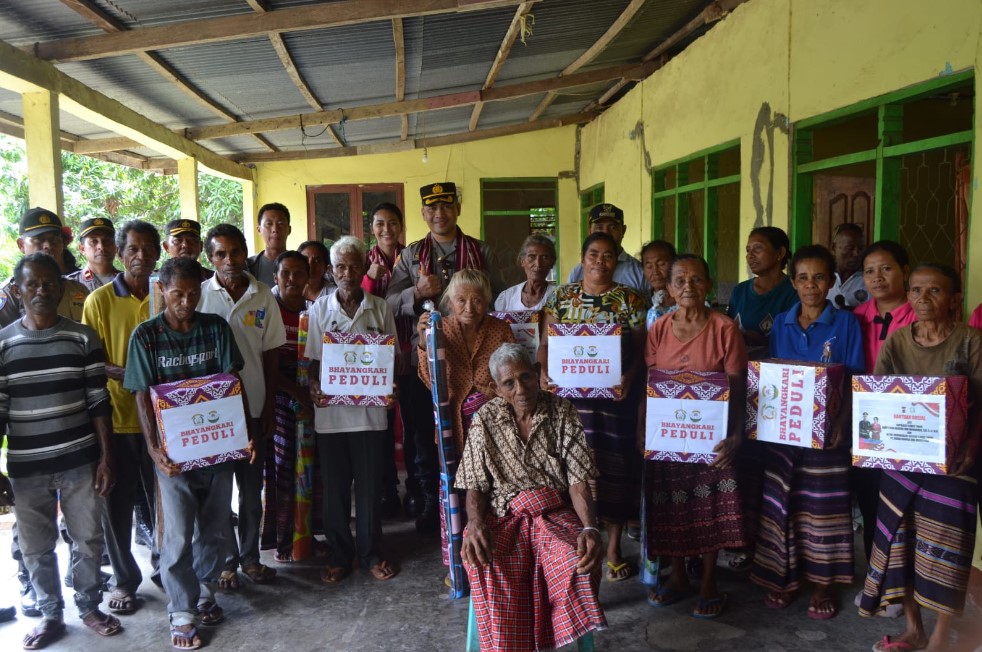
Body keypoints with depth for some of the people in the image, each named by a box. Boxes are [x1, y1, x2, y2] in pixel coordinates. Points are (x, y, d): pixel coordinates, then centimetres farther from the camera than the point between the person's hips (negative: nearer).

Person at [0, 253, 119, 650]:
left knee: (88, 540, 10)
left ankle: (89, 607, 30)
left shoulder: (83, 338, -2)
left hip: (79, 461, 0)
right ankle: (51, 614, 31)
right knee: (36, 547, 12)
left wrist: (106, 457, -4)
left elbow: (99, 403, -1)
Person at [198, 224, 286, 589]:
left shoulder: (263, 296, 0)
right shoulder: (199, 295, -6)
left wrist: (270, 407, 3)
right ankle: (226, 560, 24)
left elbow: (271, 354, 5)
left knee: (252, 487, 12)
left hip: (252, 407, 2)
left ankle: (250, 556, 28)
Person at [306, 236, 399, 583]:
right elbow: (313, 359, 5)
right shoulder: (320, 308, 4)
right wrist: (314, 387, -13)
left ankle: (370, 552, 25)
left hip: (369, 408, 0)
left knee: (370, 484, 8)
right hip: (330, 409, 0)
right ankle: (338, 554, 25)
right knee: (334, 486, 9)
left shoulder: (380, 308, 4)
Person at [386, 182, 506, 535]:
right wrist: (418, 292, -15)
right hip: (424, 357, 1)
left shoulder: (483, 252, 7)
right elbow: (391, 303, 2)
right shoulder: (411, 255, 9)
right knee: (424, 433, 8)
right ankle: (431, 503, 24)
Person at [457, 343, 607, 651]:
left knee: (581, 560, -32)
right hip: (502, 515, 0)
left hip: (555, 513, 0)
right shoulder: (485, 419, 1)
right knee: (486, 564, -32)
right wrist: (476, 523, -20)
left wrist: (590, 527, -22)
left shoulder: (562, 412, 0)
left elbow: (578, 479, -4)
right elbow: (475, 485, 2)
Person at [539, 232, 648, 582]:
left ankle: (613, 547, 19)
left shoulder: (631, 300, 3)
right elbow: (546, 343, 6)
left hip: (615, 396, -1)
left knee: (614, 464, 4)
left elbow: (642, 348, -1)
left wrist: (631, 376, -18)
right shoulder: (560, 297, 8)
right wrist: (544, 372, -11)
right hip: (569, 395, 1)